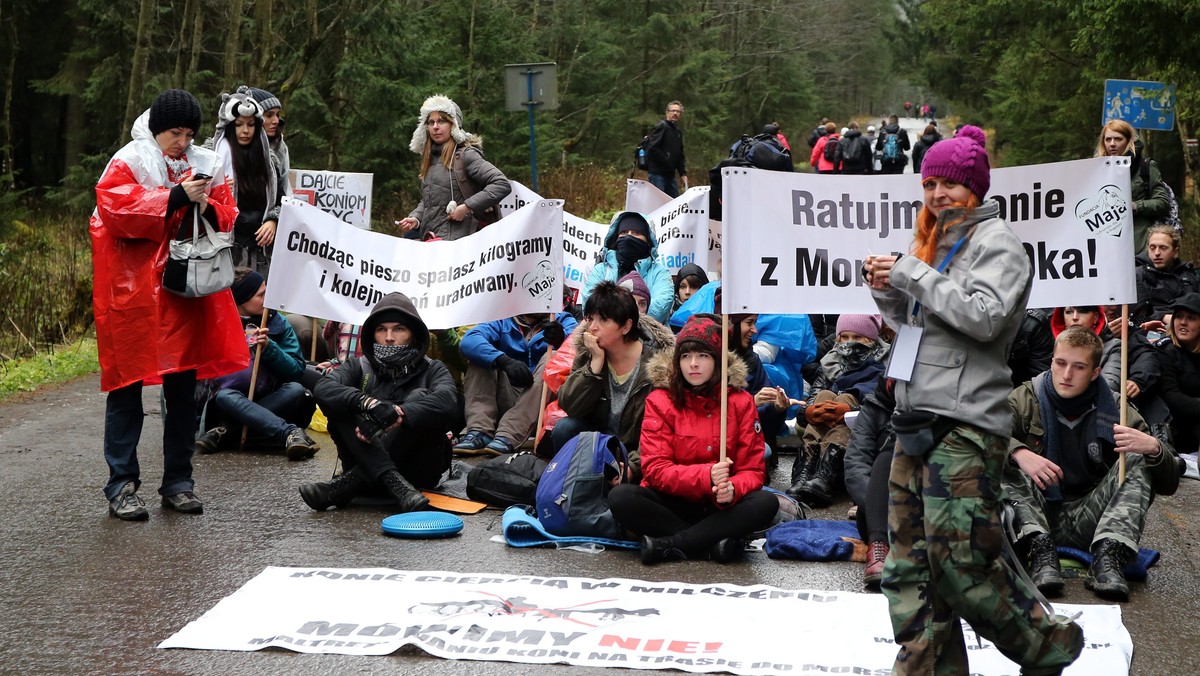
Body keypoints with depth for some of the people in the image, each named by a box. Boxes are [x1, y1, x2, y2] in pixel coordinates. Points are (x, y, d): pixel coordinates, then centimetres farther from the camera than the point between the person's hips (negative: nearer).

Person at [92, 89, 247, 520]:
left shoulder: (205, 165, 12)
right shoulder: (127, 162, -3)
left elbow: (228, 220, 12)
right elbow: (117, 211, -17)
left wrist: (208, 208, -10)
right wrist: (176, 198, -21)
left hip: (186, 295, 5)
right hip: (133, 294, -5)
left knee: (183, 387, 8)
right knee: (127, 387, -1)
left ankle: (178, 480, 17)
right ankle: (121, 484, 4)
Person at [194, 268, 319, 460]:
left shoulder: (278, 323, 6)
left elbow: (297, 370, -3)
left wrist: (269, 347, -17)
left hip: (271, 401, 2)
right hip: (235, 399, -2)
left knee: (296, 390, -29)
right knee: (224, 397, -35)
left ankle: (228, 430, -34)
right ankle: (292, 433, -49)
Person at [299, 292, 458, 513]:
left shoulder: (431, 369, 7)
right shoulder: (360, 368, 11)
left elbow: (447, 402, -18)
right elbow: (322, 388, -12)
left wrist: (396, 415, -34)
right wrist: (365, 402, -32)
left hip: (418, 468, -1)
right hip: (367, 460, 1)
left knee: (420, 397, -22)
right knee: (344, 402, -17)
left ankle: (351, 482, -32)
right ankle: (392, 481, -37)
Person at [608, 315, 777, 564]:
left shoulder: (741, 402, 0)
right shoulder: (660, 401, -4)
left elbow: (753, 470, -3)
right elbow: (656, 469, -12)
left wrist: (732, 489, -27)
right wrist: (706, 476, -29)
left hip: (719, 507, 1)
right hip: (672, 504, -1)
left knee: (766, 503, -28)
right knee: (621, 497, -28)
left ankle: (666, 545, -27)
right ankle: (717, 542, -28)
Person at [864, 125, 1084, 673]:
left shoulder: (995, 241, -4)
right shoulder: (935, 240, 21)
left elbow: (985, 317, -18)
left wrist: (911, 275, -15)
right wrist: (888, 292, 6)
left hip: (965, 422, -8)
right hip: (916, 418, 8)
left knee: (961, 563, -11)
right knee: (910, 562, 5)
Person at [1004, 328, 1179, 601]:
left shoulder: (1115, 411, 3)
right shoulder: (1026, 400, 0)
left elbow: (1168, 485, -1)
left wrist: (1154, 448, -22)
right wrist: (1018, 453, -34)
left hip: (1088, 520, 1)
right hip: (1034, 517, -1)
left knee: (1139, 461, -16)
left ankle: (1108, 555, -32)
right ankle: (1040, 549, -37)